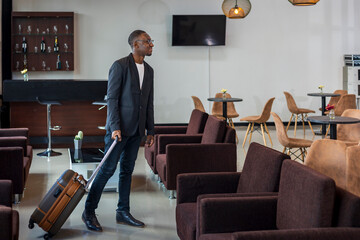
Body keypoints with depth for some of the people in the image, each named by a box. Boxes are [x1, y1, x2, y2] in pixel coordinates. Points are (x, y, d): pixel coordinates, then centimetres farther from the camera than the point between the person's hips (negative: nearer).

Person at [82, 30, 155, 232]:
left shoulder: (149, 70, 13)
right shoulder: (120, 66, -8)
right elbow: (112, 98, -12)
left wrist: (150, 130, 13)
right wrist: (115, 127, -18)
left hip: (137, 130, 7)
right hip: (120, 127, -7)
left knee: (127, 170, 12)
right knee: (108, 168, -5)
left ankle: (123, 212, 20)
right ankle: (89, 211, 5)